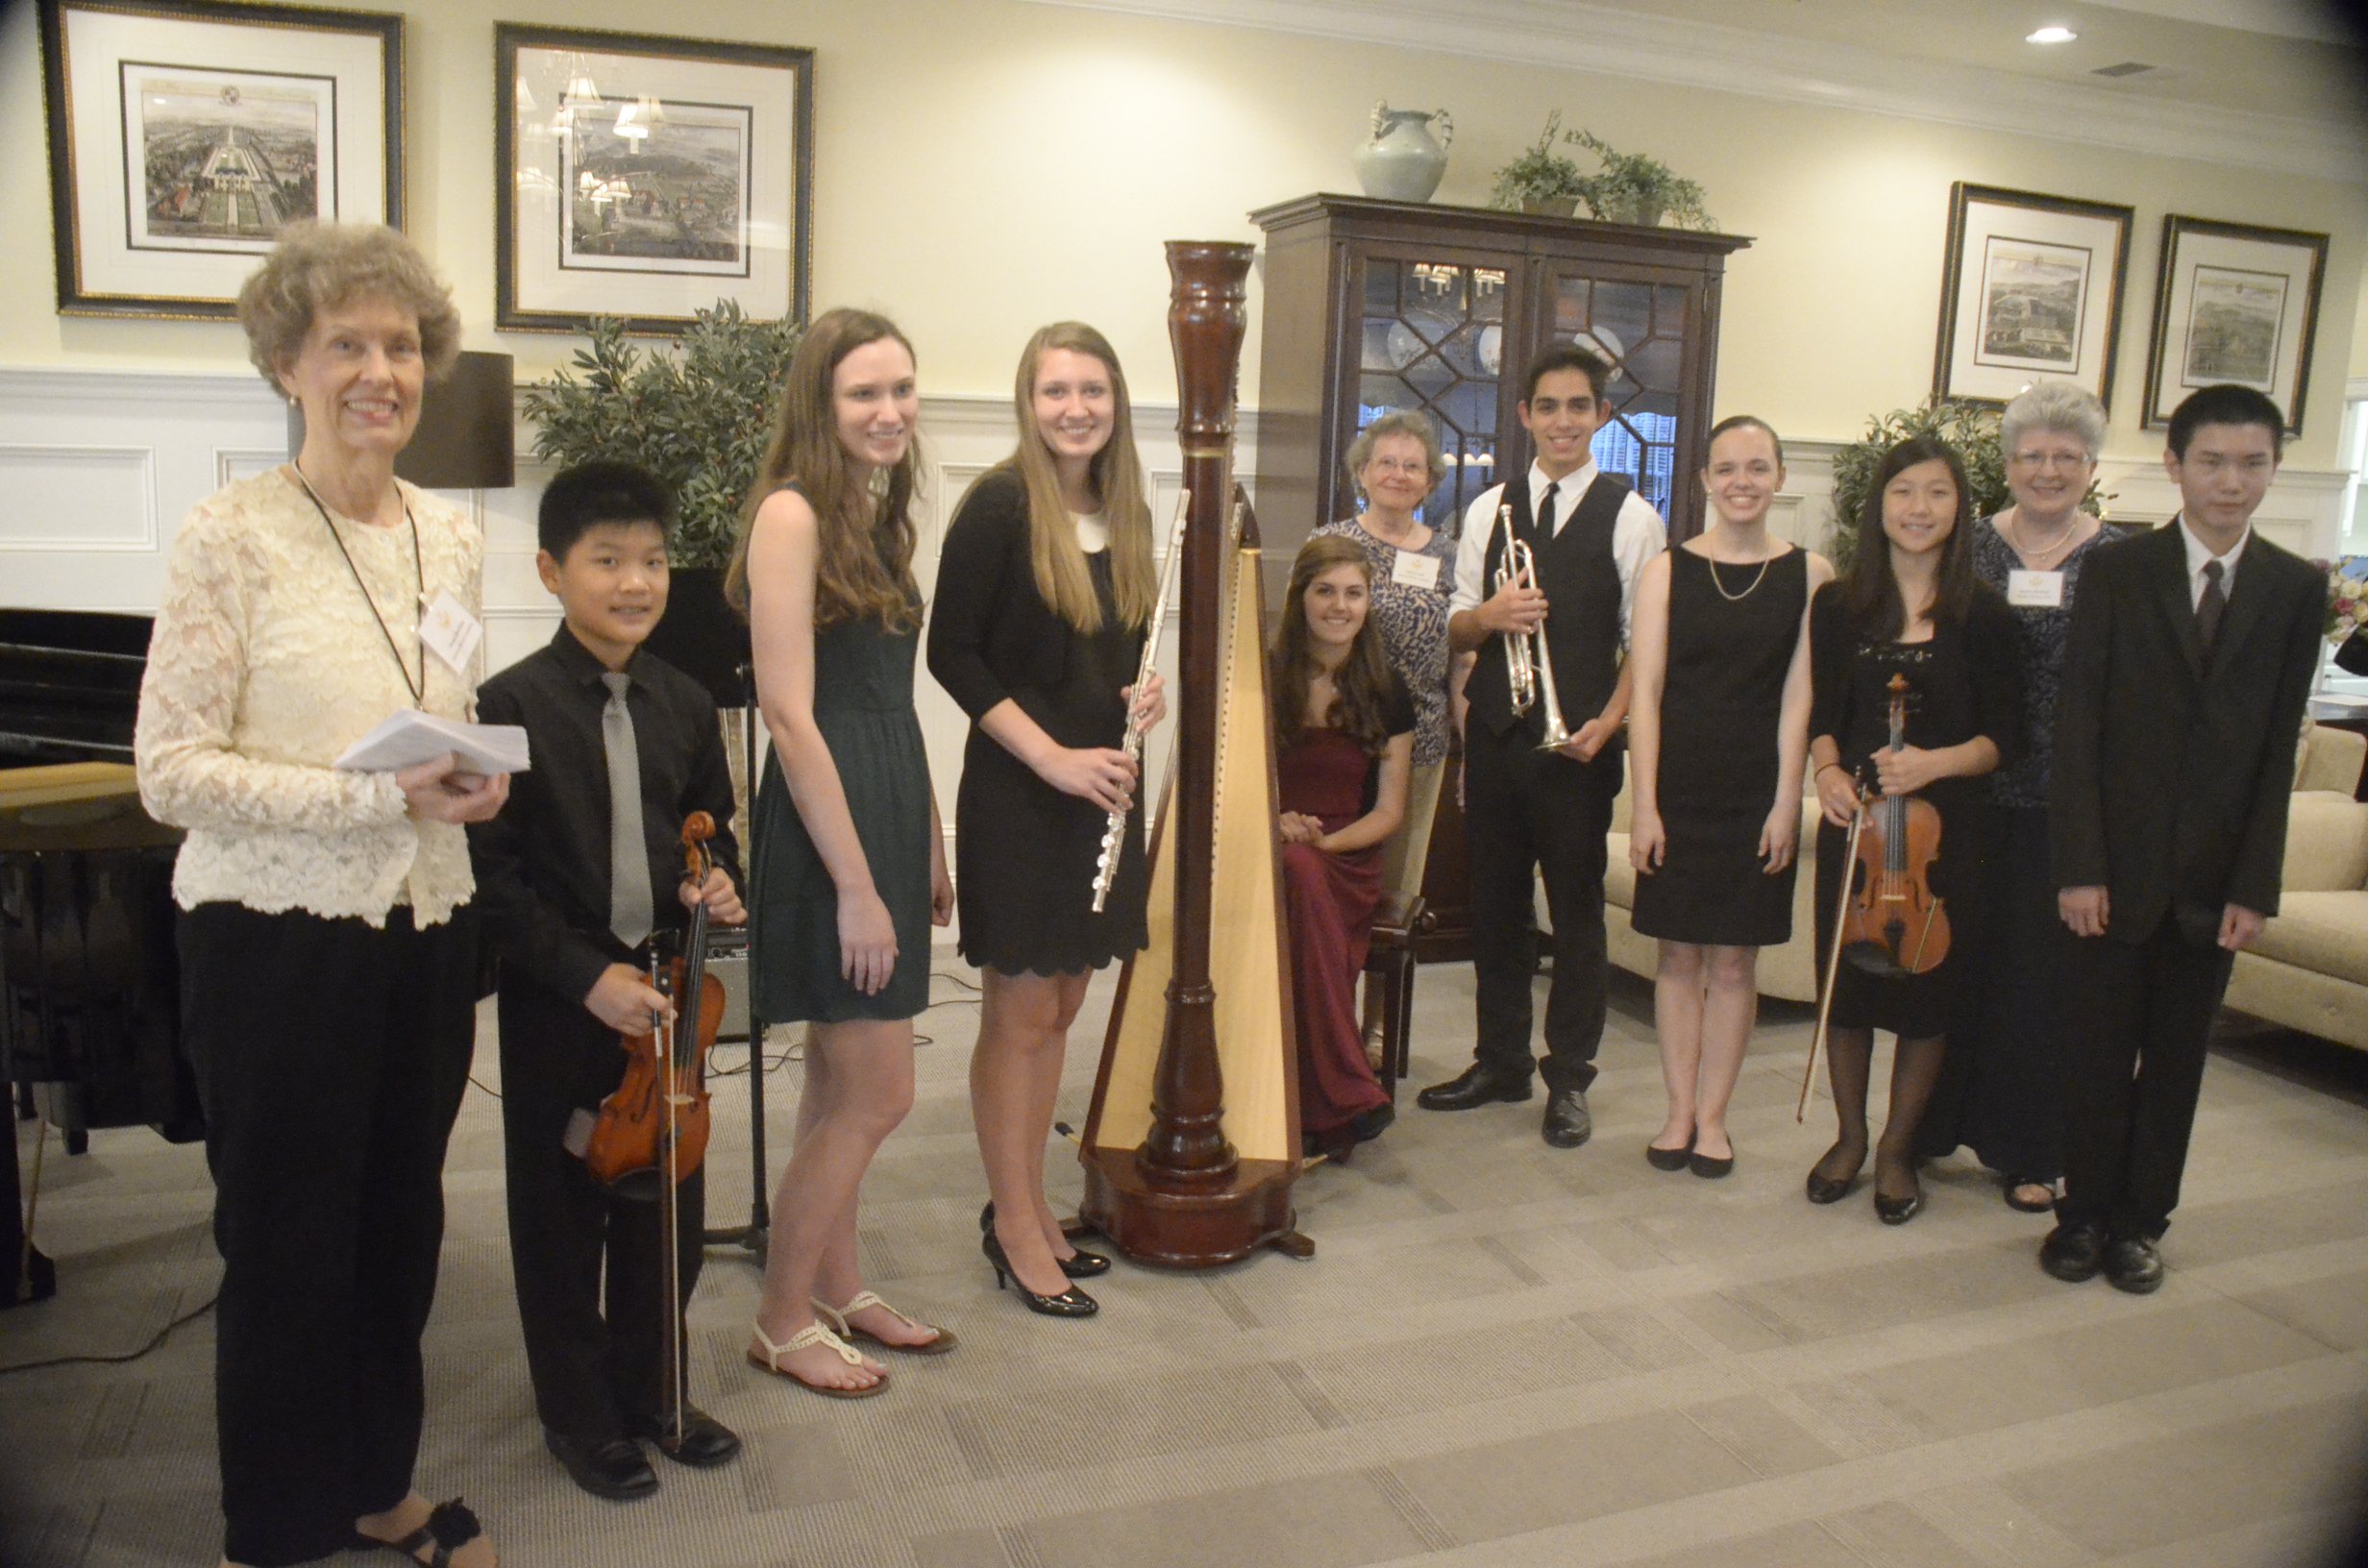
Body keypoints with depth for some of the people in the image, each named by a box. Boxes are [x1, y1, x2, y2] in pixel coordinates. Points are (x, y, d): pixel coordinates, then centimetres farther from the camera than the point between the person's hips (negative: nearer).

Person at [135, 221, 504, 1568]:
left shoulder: (453, 537, 7)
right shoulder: (235, 533, -10)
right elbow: (172, 771, -14)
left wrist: (475, 778, -4)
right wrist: (380, 798, -22)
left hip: (427, 927, 5)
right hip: (280, 940, -5)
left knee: (402, 1225, 17)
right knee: (287, 1245, 9)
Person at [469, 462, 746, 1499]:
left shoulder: (684, 705, 5)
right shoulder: (513, 705, -11)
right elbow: (493, 873, -13)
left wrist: (719, 884, -6)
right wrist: (588, 976, -19)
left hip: (664, 992, 5)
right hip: (557, 1004, -4)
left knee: (669, 1207, 14)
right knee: (563, 1215, 10)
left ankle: (648, 1391, 35)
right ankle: (580, 1415, 29)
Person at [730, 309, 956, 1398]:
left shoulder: (878, 515, 14)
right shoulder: (792, 512, -13)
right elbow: (789, 713, -19)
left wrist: (929, 846, 13)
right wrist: (856, 886, -19)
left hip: (887, 815, 9)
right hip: (825, 825, -8)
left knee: (840, 1083, 17)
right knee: (879, 1095, -2)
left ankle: (837, 1290, 31)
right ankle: (781, 1322, 16)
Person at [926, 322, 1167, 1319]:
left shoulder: (1127, 515, 9)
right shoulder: (1000, 506, -11)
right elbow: (952, 654, -13)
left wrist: (1144, 691, -2)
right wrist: (1053, 757, -18)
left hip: (1101, 788, 7)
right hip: (1018, 796, -7)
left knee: (1061, 1007, 14)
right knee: (1019, 1013, 3)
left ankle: (1027, 1205, 28)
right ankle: (1014, 1225, 18)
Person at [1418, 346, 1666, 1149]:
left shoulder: (1632, 518, -1)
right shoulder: (1488, 509, 10)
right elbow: (1456, 631, 11)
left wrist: (1607, 723, -16)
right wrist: (1488, 615, -11)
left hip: (1579, 742, -3)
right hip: (1494, 732, 4)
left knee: (1577, 908, 4)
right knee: (1495, 901, 12)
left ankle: (1569, 1079, 17)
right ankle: (1500, 1060, 26)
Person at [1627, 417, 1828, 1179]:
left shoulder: (1808, 573, 2)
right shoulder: (1666, 570, 2)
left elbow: (1799, 694, -2)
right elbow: (1647, 692, -2)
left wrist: (1786, 801, -8)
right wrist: (1643, 803, -8)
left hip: (1757, 793, 0)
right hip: (1679, 786, 0)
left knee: (1734, 959, 6)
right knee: (1680, 953, 6)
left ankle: (1712, 1116, 17)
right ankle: (1679, 1111, 18)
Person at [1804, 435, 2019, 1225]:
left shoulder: (1981, 612, -4)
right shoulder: (1839, 604, 2)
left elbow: (2003, 736, -3)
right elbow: (1822, 715, 5)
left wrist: (1935, 762, -21)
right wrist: (1828, 769, -15)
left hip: (1945, 825, -1)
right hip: (1854, 820, 2)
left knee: (1927, 990, 7)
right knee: (1845, 980, 10)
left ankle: (1897, 1149, 27)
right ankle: (1849, 1139, 29)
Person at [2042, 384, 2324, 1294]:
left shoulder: (2297, 590, 3)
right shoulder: (2118, 574, -2)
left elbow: (2279, 748, 1)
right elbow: (2076, 728, -5)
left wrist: (2255, 885, -4)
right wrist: (2079, 867, -11)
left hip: (2216, 873, 2)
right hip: (2122, 863, -1)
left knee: (2177, 1056, 10)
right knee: (2098, 1049, 5)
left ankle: (2143, 1219, 24)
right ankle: (2085, 1211, 21)